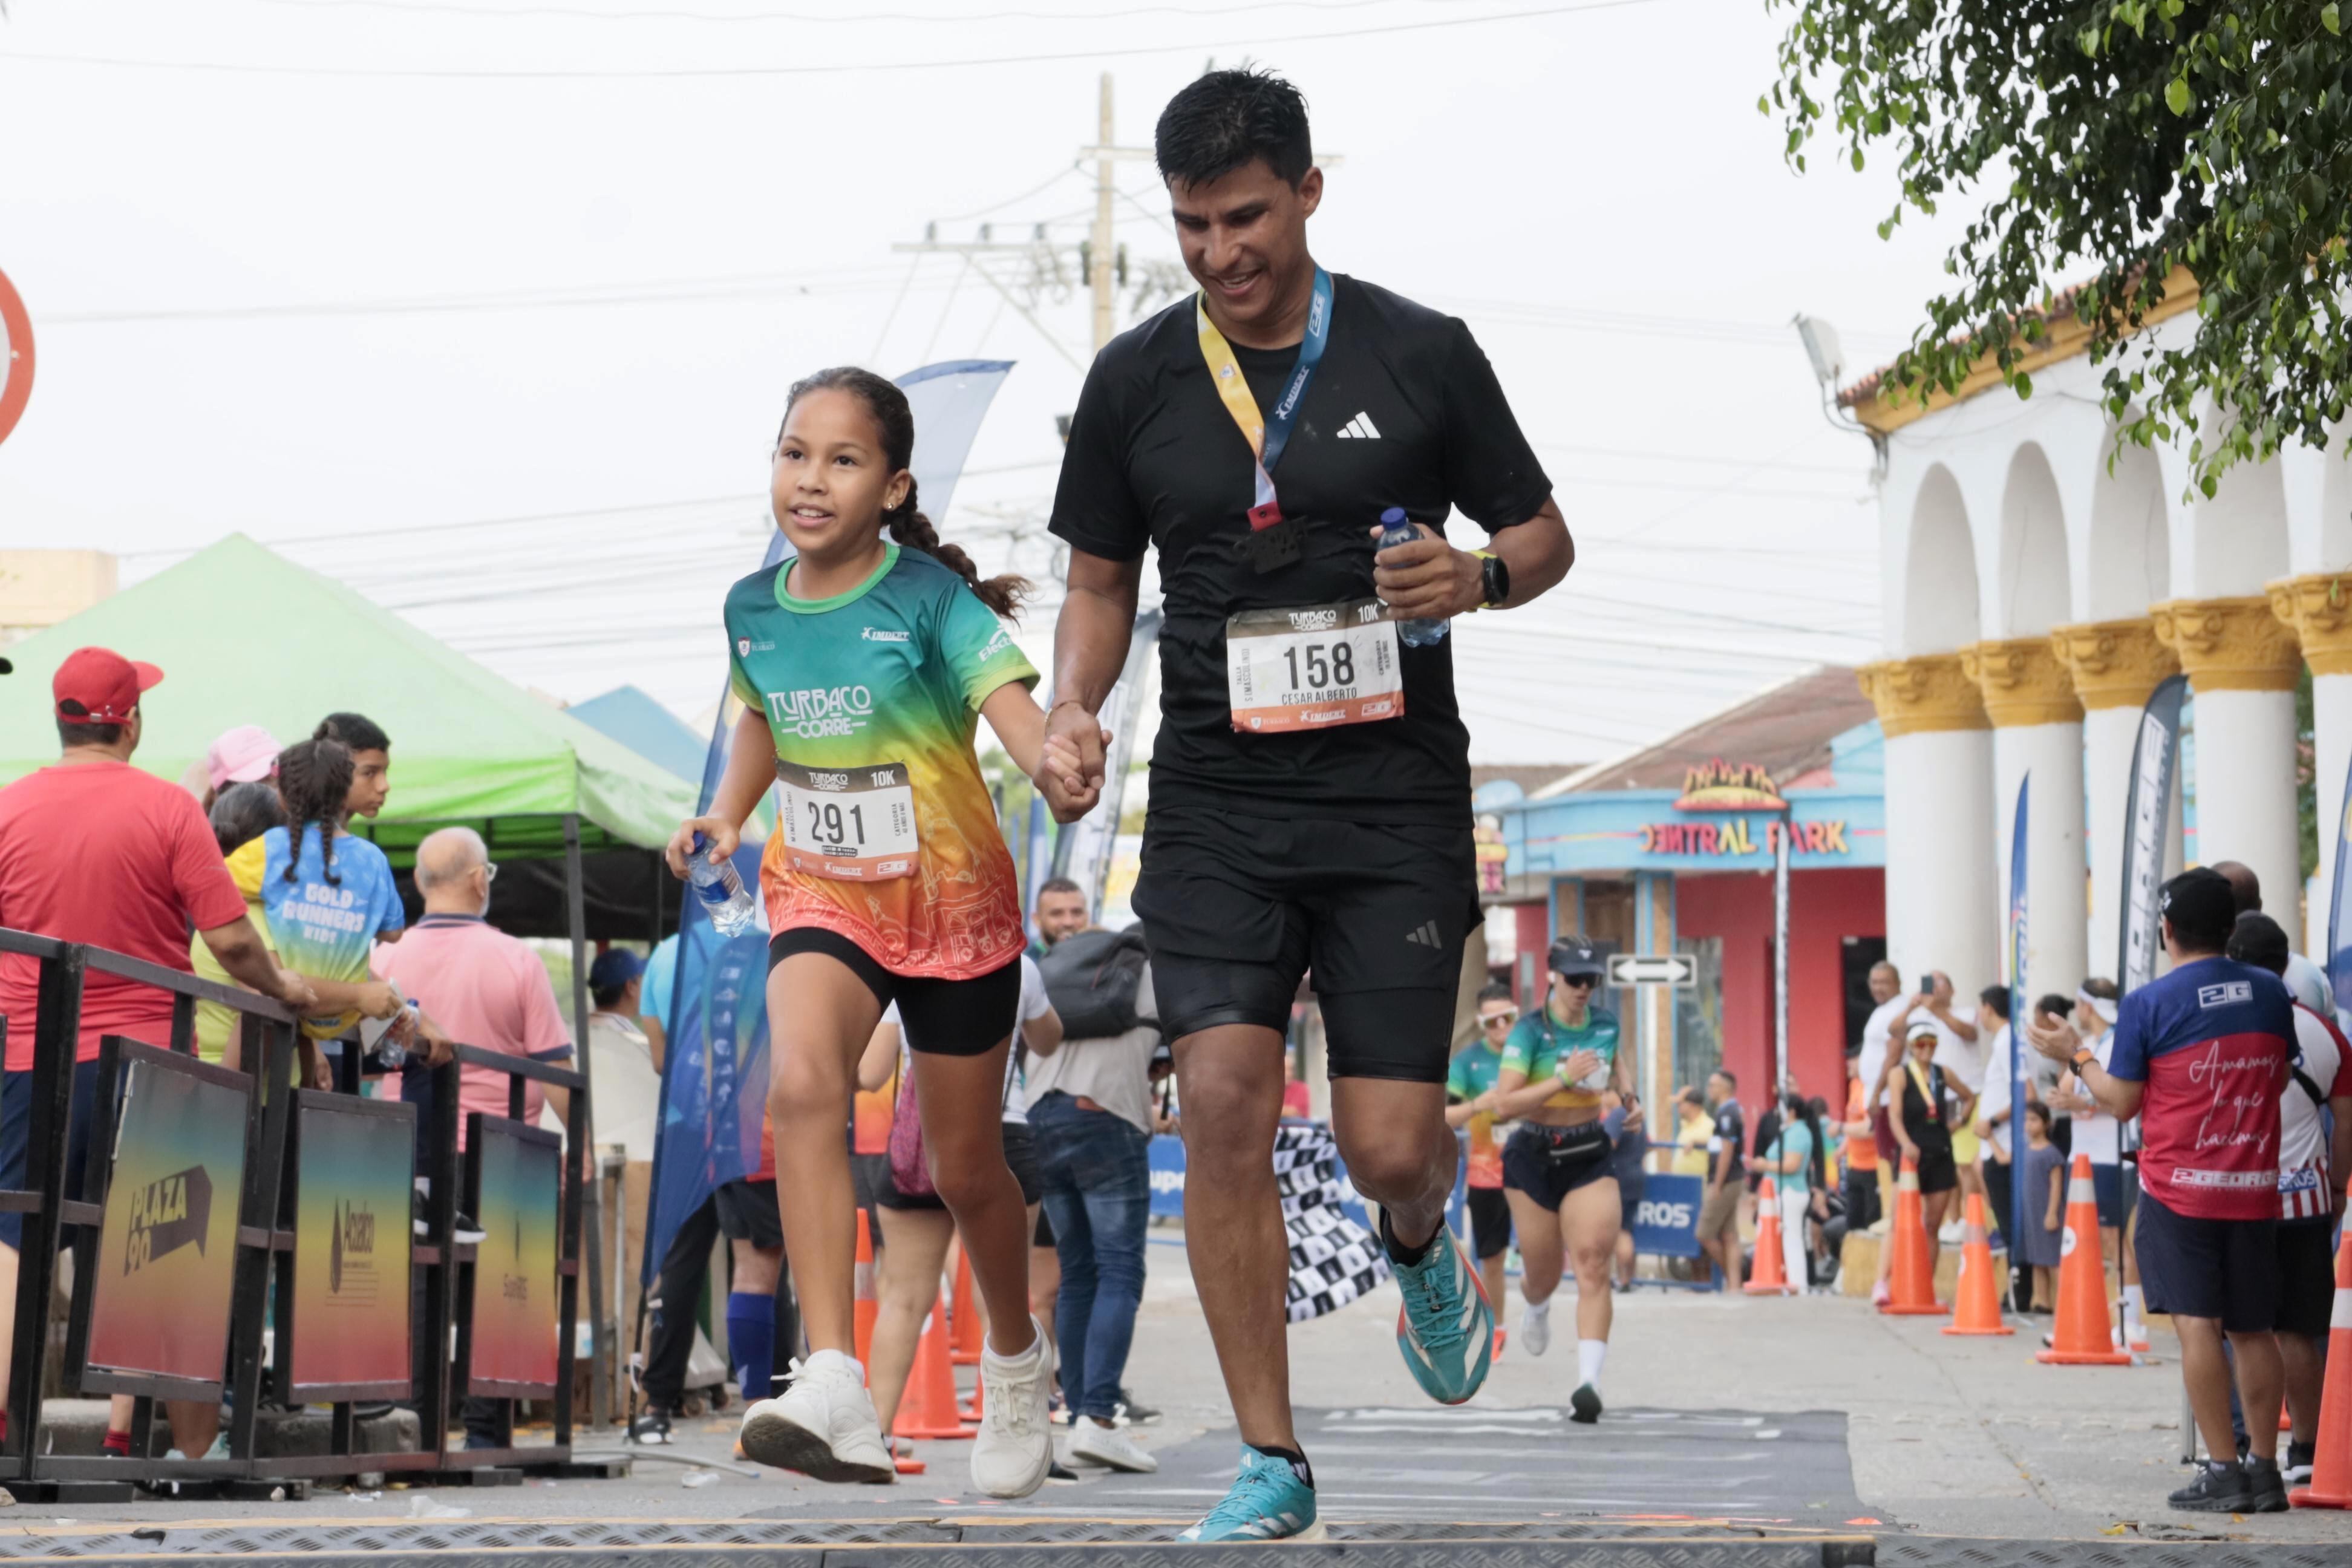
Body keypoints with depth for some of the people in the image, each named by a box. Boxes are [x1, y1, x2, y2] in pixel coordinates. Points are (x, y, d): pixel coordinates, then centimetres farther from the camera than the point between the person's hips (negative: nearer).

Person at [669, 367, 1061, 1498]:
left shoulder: (930, 598, -16)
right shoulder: (753, 608, -2)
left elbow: (1013, 707, -33)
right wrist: (725, 815, 8)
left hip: (953, 905, -2)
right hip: (822, 897, 2)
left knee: (964, 1169, 10)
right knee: (802, 1084, -29)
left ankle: (1017, 1360, 42)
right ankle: (836, 1388, -36)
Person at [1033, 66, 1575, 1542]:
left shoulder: (1422, 355, -1)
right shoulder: (1135, 379, 5)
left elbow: (1546, 537, 9)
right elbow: (1102, 582, 15)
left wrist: (1482, 575, -14)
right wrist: (1075, 710, -4)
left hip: (1396, 799, -1)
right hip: (1216, 800, 1)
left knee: (1386, 1147, -6)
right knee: (1225, 1098, -15)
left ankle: (1424, 1229, 35)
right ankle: (1271, 1463, -4)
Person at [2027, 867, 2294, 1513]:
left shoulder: (2148, 1004, -9)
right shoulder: (2271, 993, 3)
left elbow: (2121, 1102, -4)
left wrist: (2076, 1055, 11)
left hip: (2180, 1187, -4)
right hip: (2254, 1188, 4)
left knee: (2198, 1325, -5)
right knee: (2253, 1330, 11)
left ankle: (2223, 1474, -8)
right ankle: (2265, 1472, 11)